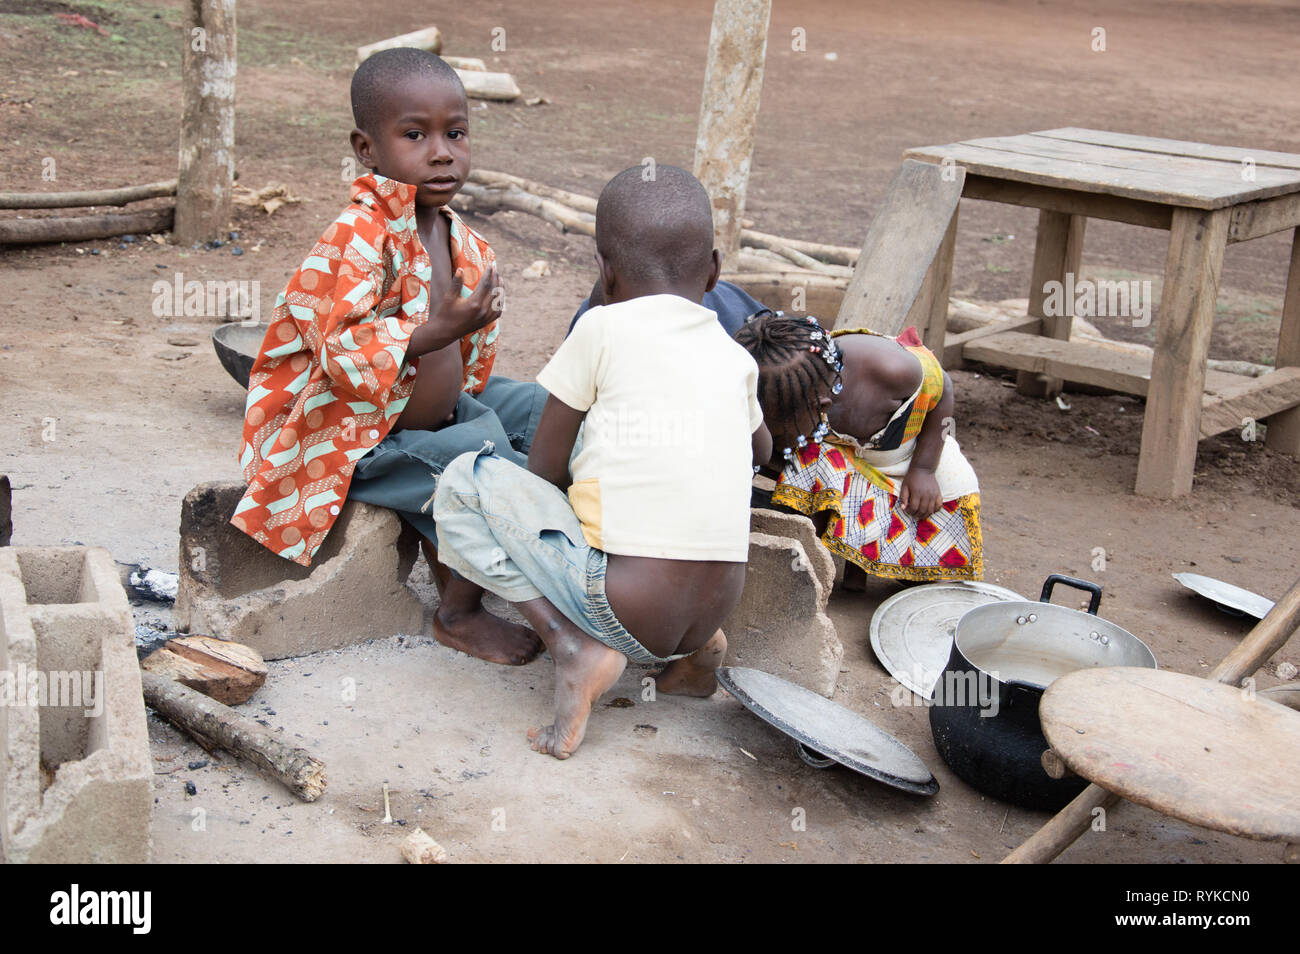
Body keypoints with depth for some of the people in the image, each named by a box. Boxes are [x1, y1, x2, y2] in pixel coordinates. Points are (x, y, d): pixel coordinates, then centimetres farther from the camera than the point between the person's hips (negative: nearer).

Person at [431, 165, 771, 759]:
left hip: (619, 613, -6)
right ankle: (697, 647, 16)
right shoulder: (734, 355, 11)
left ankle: (571, 645, -9)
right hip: (712, 612, 6)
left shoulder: (603, 329, -4)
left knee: (465, 482, 4)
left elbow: (544, 472, 2)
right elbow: (761, 450, 33)